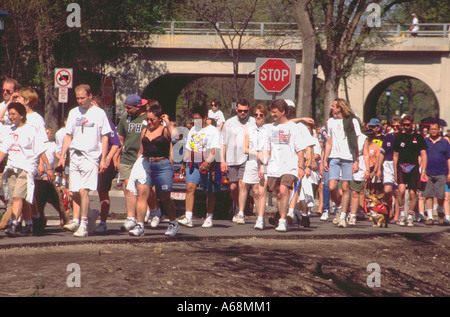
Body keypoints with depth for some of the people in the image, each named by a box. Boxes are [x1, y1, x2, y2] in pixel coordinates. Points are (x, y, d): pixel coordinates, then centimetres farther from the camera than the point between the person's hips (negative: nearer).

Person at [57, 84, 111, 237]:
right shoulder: (73, 113, 13)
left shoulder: (99, 113, 1)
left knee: (83, 190, -13)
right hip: (75, 156, 5)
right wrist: (62, 157, 10)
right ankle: (75, 221, 10)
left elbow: (104, 137, 2)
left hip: (91, 157, -5)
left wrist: (103, 159, -4)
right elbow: (68, 136, 17)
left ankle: (83, 225, -11)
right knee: (74, 192, 3)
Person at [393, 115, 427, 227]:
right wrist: (395, 172, 11)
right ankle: (401, 213, -5)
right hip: (401, 167, 0)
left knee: (412, 193, 0)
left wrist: (423, 171, -4)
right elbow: (395, 156, 16)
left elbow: (423, 156, 5)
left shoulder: (418, 138, 6)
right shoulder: (399, 138, 11)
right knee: (401, 189, -20)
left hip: (414, 168, 0)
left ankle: (410, 217, 15)